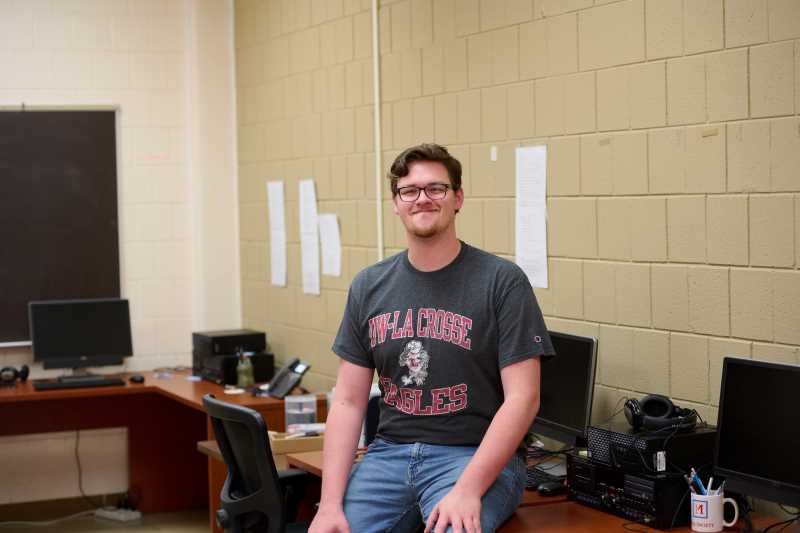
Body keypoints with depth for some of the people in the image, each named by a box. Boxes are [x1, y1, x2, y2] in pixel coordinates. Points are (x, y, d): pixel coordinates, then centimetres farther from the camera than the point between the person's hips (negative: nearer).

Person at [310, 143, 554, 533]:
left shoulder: (502, 281, -6)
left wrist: (468, 490, -22)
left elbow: (522, 397, -10)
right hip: (390, 452, 5)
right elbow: (349, 401, 6)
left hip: (477, 456, -4)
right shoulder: (369, 286, 7)